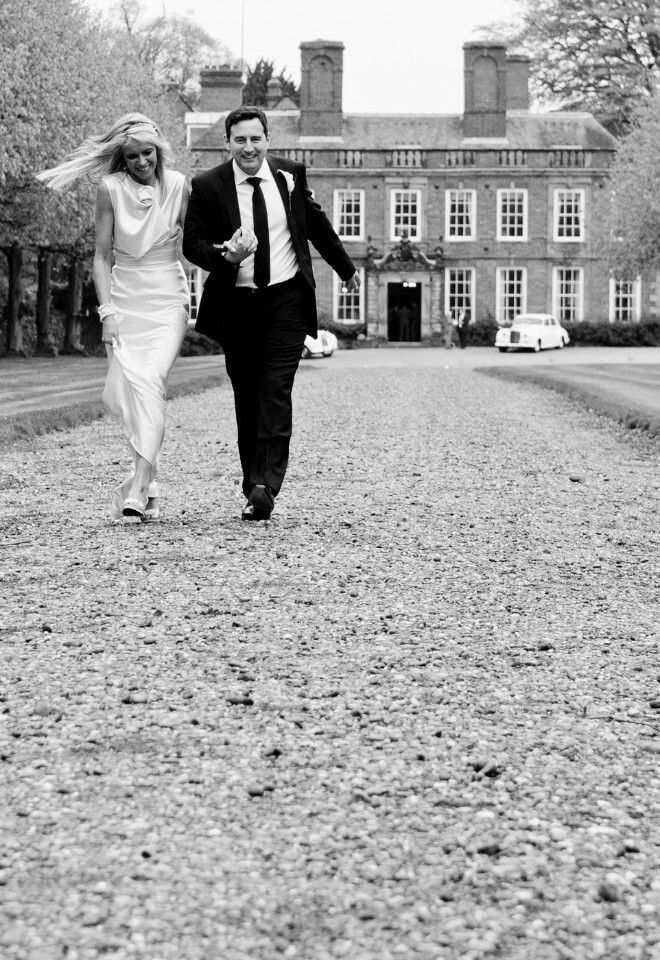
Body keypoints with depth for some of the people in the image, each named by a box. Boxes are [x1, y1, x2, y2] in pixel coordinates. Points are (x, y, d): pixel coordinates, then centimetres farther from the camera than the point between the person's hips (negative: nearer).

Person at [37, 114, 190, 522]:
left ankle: (139, 488, -25)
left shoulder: (178, 186, -1)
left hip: (168, 298, -1)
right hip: (125, 297, 1)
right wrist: (107, 311, -7)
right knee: (124, 390, -7)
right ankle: (148, 477, 14)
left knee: (150, 382, -19)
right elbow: (102, 255, 0)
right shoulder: (111, 188, -3)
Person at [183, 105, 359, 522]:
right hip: (236, 304, 1)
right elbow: (192, 243, -1)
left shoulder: (290, 175, 3)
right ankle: (253, 483, 15)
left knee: (275, 394, -12)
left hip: (286, 300, -1)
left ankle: (264, 488, -17)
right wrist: (225, 256, -21)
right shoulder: (208, 186, -2)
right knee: (246, 400, 6)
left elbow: (318, 225, 17)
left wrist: (346, 268, 27)